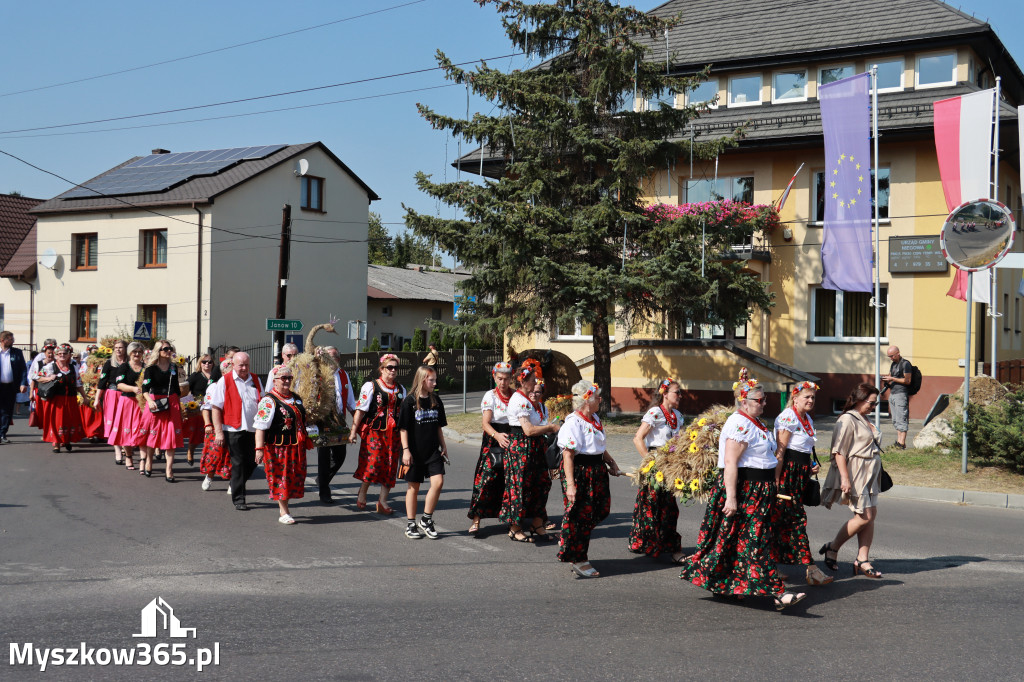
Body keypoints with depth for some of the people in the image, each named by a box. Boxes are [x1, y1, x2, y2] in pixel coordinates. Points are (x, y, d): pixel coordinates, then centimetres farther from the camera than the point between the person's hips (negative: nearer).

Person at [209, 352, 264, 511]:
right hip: (234, 429, -4)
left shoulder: (255, 380, 12)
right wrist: (218, 431, -11)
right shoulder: (224, 381, -3)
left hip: (253, 429, 4)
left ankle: (237, 487, 32)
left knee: (252, 462, 7)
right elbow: (215, 407, -5)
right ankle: (238, 499, 10)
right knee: (238, 464, 0)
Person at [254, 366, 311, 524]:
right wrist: (259, 448, -23)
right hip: (278, 447, -7)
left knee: (295, 476, 9)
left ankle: (283, 505, 25)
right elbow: (260, 426, -16)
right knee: (281, 477, -1)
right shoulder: (268, 401, -10)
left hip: (296, 446, 7)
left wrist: (306, 442, 24)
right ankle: (284, 513, 8)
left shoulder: (296, 398, 14)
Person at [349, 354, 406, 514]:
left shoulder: (401, 390, 15)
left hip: (394, 433, 5)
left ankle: (383, 502, 6)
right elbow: (360, 410, -3)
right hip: (374, 431, -5)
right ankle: (362, 494, 12)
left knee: (390, 466, 1)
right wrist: (353, 431, -9)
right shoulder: (371, 386, 0)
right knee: (373, 462, -12)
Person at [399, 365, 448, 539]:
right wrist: (405, 450, -12)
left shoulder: (436, 401, 8)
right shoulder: (410, 401, -7)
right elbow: (403, 428, -7)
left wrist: (443, 446, 13)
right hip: (415, 452, -4)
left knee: (438, 481, -11)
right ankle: (410, 524, 18)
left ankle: (426, 520, 4)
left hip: (433, 451, 4)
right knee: (414, 487, 5)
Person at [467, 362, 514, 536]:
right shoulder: (490, 396, -3)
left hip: (512, 442, 4)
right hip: (493, 444, -4)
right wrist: (497, 435, -31)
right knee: (486, 479, -11)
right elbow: (485, 423, -14)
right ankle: (476, 520, -8)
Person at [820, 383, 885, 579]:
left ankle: (862, 560, 6)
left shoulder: (864, 420, 17)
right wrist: (845, 478, -23)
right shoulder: (847, 420, -12)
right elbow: (839, 451, -17)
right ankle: (832, 548, 5)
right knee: (864, 516, -10)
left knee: (871, 515, 3)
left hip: (868, 476, 9)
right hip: (854, 475, -9)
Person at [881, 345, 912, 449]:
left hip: (901, 394, -9)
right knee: (895, 420, 7)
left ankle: (902, 443, -10)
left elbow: (907, 381, -13)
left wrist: (892, 379, -15)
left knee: (901, 419, -9)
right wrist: (886, 379, 6)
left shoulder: (905, 364, -8)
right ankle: (898, 441, 8)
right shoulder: (893, 364, 19)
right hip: (892, 394, 9)